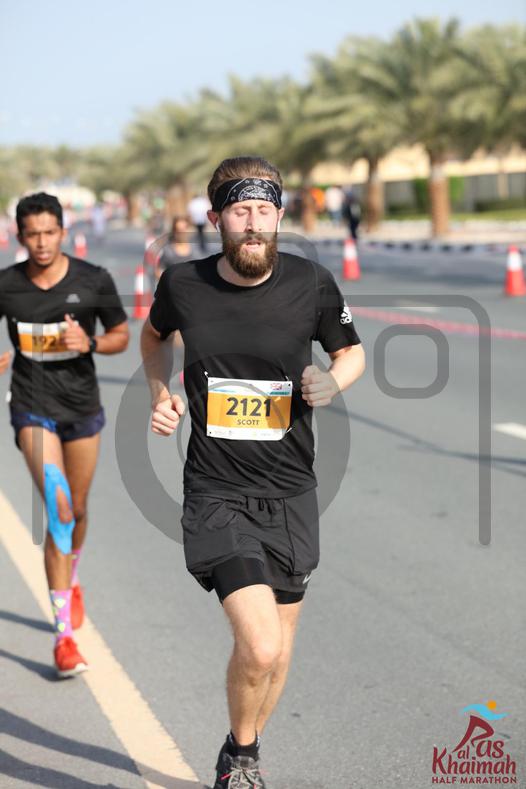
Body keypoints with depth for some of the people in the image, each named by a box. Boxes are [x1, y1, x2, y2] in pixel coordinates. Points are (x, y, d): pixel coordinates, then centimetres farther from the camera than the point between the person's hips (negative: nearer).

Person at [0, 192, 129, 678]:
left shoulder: (94, 281, -7)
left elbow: (121, 336, 3)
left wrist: (90, 343, -17)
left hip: (82, 407, 2)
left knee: (77, 509, 18)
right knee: (58, 507, -18)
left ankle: (71, 581, 51)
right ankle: (63, 634, -15)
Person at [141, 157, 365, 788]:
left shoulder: (311, 284, -5)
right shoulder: (182, 284, -4)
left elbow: (351, 352, 12)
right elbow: (153, 336, 19)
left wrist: (332, 384, -9)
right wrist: (161, 394, 2)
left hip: (290, 495, 2)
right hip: (215, 493, -2)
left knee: (276, 647, 14)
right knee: (259, 647, -17)